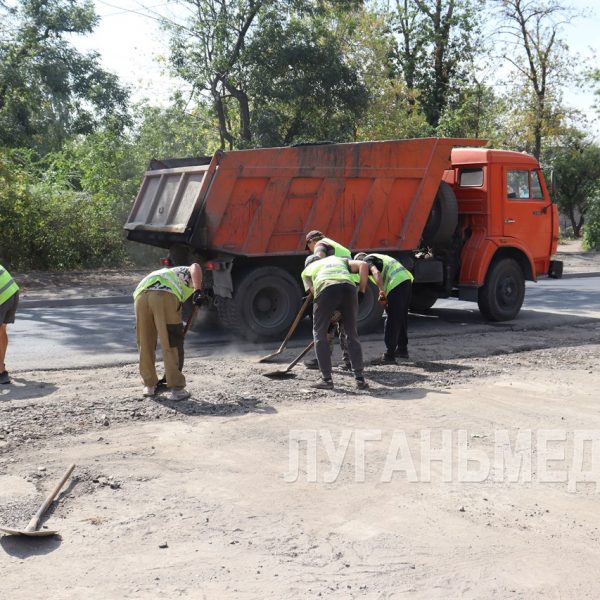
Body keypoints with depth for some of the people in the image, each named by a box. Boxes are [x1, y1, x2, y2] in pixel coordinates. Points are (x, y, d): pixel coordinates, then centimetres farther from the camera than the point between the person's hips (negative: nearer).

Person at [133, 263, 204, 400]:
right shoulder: (188, 273, 33)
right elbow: (195, 267, 6)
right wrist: (198, 291, -8)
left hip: (141, 294, 5)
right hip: (165, 295, -5)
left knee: (145, 343, 16)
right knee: (172, 344, 3)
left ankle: (149, 385, 28)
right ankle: (176, 389, 6)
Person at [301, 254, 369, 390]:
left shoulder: (306, 271, 34)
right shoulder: (338, 259, 39)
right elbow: (363, 265, 22)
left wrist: (332, 313, 25)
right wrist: (362, 289, 26)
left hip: (326, 289, -2)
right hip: (348, 287, 3)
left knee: (319, 334, 14)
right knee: (352, 334, 15)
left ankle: (326, 379, 11)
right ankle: (360, 379, 12)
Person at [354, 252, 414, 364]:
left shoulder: (366, 260, 6)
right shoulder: (377, 257, 33)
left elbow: (376, 273, -14)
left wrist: (382, 291, -18)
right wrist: (384, 294, 16)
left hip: (397, 283, -9)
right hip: (407, 279, 9)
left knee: (391, 320, -4)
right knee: (402, 318, 20)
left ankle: (389, 356, -2)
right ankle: (402, 350, 31)